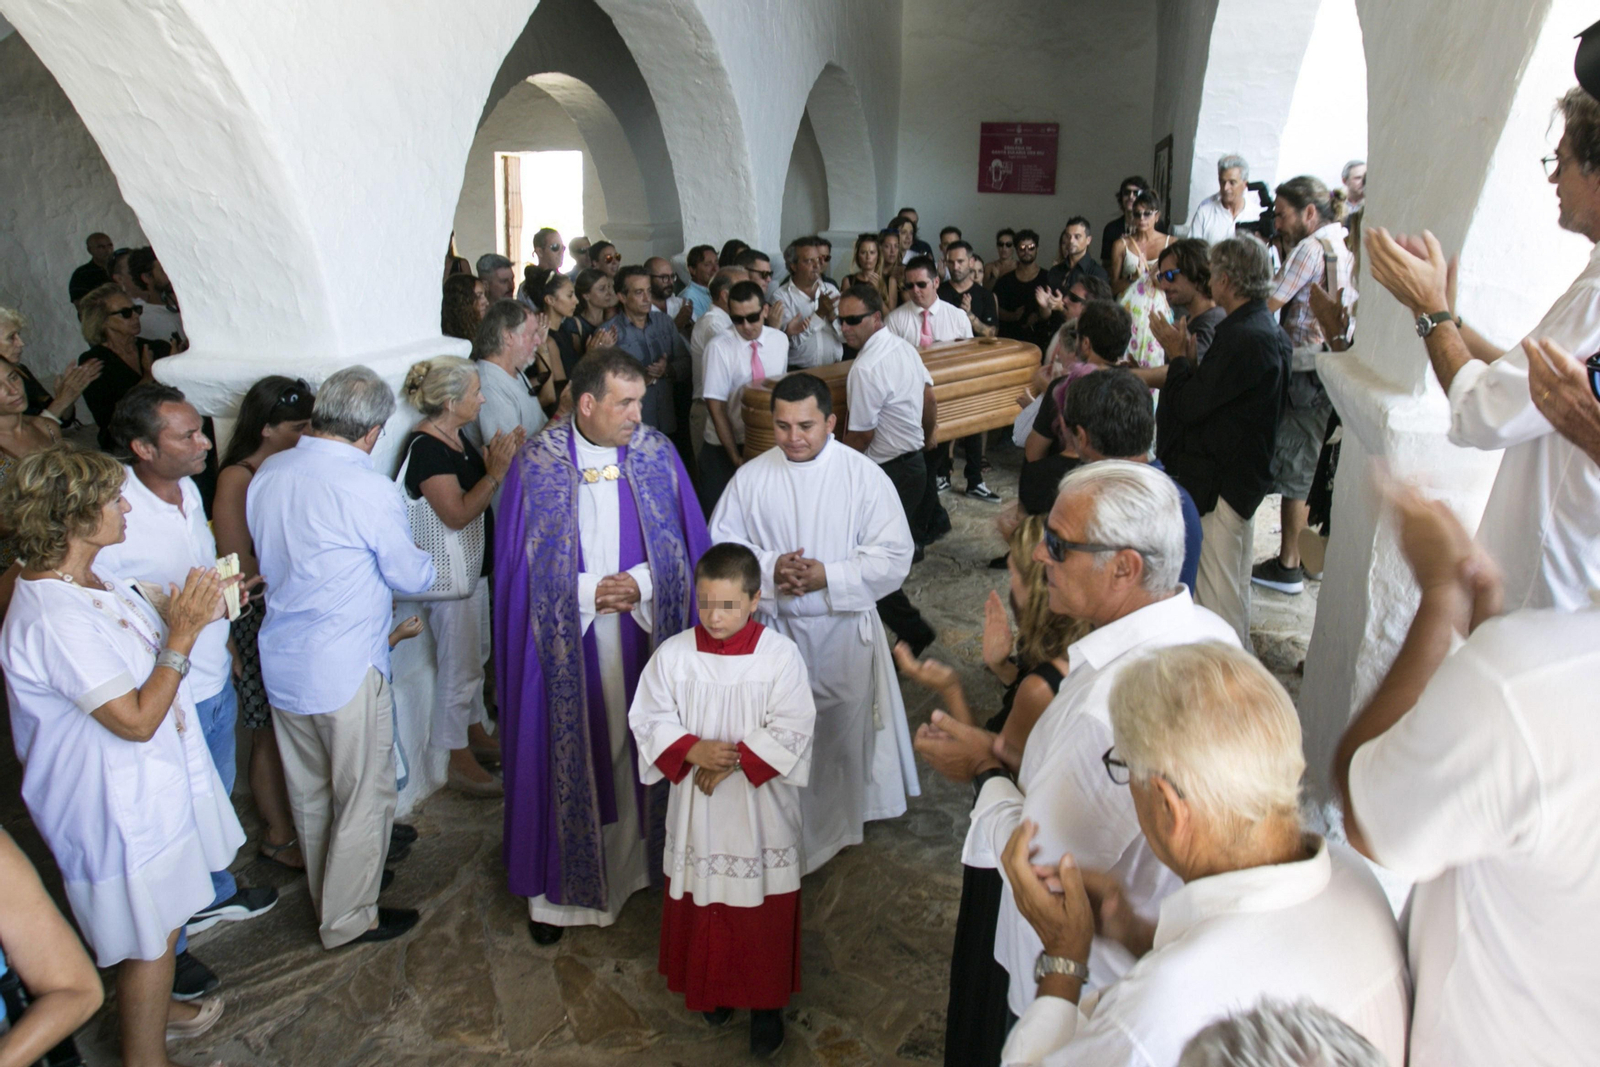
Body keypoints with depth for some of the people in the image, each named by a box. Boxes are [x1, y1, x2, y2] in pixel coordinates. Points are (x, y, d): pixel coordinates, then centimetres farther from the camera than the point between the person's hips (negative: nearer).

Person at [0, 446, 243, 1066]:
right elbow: (136, 719, -30)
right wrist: (182, 634, -25)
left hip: (155, 780, 10)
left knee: (166, 917, 28)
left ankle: (158, 1008, 51)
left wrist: (191, 615, -4)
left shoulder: (92, 579, 0)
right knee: (150, 938, 10)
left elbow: (143, 657, 12)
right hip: (123, 805, -10)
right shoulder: (52, 619, -31)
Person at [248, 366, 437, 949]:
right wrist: (421, 560, 12)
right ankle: (348, 919, 24)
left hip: (281, 664, 7)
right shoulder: (371, 490, -22)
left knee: (310, 793, 22)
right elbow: (412, 577, -11)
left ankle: (326, 898, 41)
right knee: (363, 797, 11)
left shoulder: (268, 473, -2)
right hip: (346, 670, -7)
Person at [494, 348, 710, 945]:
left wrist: (640, 582, -14)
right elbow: (522, 565, -5)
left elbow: (683, 543, 1)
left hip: (644, 633, 2)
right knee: (570, 757, 8)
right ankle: (557, 885, 25)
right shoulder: (535, 465, -8)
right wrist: (588, 592, -15)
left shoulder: (657, 454, -2)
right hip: (567, 642, -2)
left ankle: (643, 858, 32)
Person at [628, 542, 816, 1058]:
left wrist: (734, 761, -19)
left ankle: (766, 1002, 30)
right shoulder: (673, 654, -7)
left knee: (764, 911, 10)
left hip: (760, 807, -2)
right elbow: (649, 719, -3)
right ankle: (713, 986, 40)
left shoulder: (780, 655, -14)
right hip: (696, 809, 2)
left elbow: (789, 731, -14)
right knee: (702, 902, 16)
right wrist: (693, 751, -19)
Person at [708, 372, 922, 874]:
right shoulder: (751, 477, -3)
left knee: (845, 727, 14)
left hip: (845, 629, -1)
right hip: (775, 628, 1)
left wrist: (828, 576, -21)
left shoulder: (864, 476, -9)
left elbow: (894, 557, -11)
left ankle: (841, 823, 37)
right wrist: (769, 568, -18)